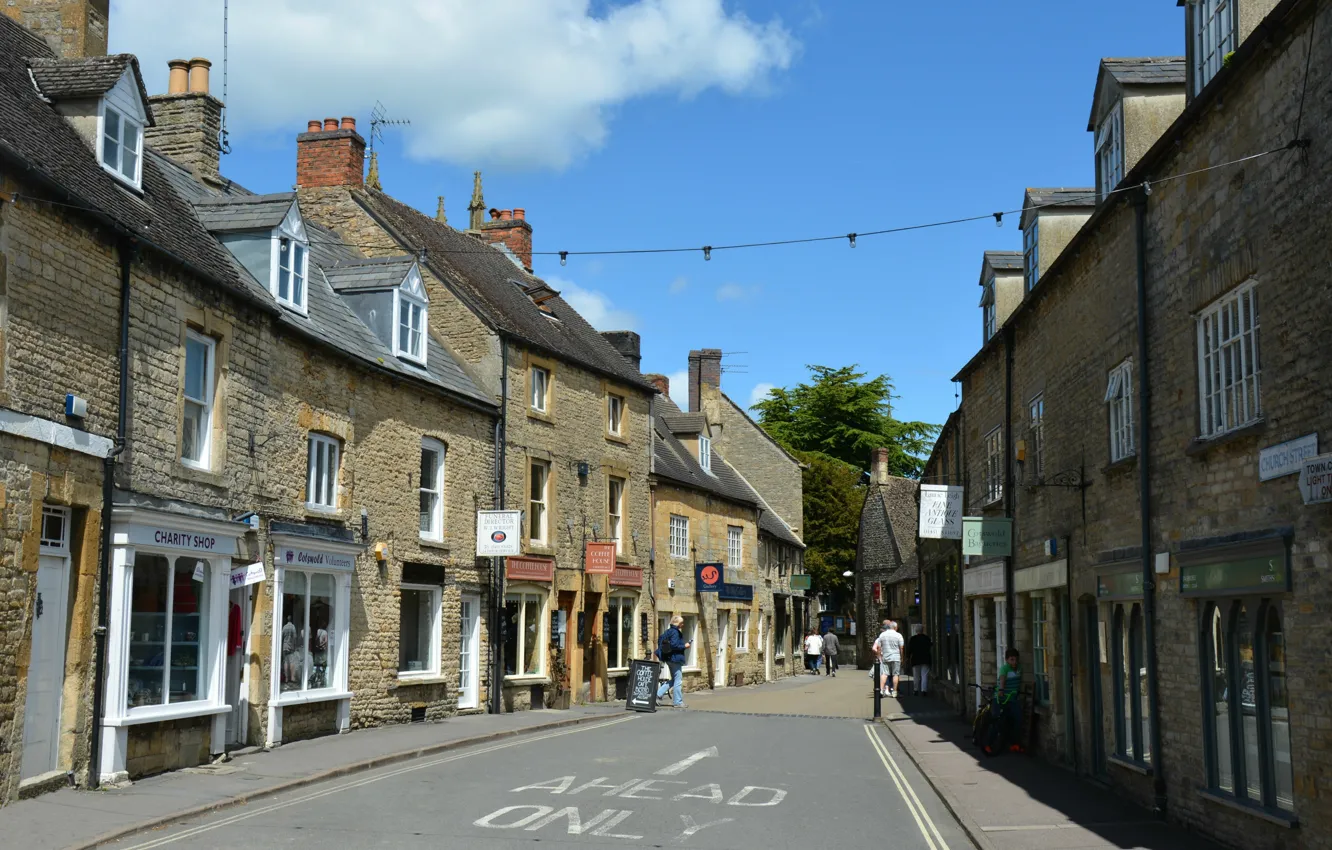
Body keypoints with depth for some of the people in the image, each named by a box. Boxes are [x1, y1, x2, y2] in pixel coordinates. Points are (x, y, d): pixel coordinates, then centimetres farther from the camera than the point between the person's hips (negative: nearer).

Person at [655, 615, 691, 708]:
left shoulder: (668, 631, 10)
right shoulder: (675, 632, -17)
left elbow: (660, 639, 17)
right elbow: (674, 645, -25)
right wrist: (684, 646, -12)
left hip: (668, 658, 10)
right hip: (675, 658, -10)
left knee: (674, 679, 19)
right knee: (678, 680, -1)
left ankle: (658, 693, 12)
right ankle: (678, 702, 3)